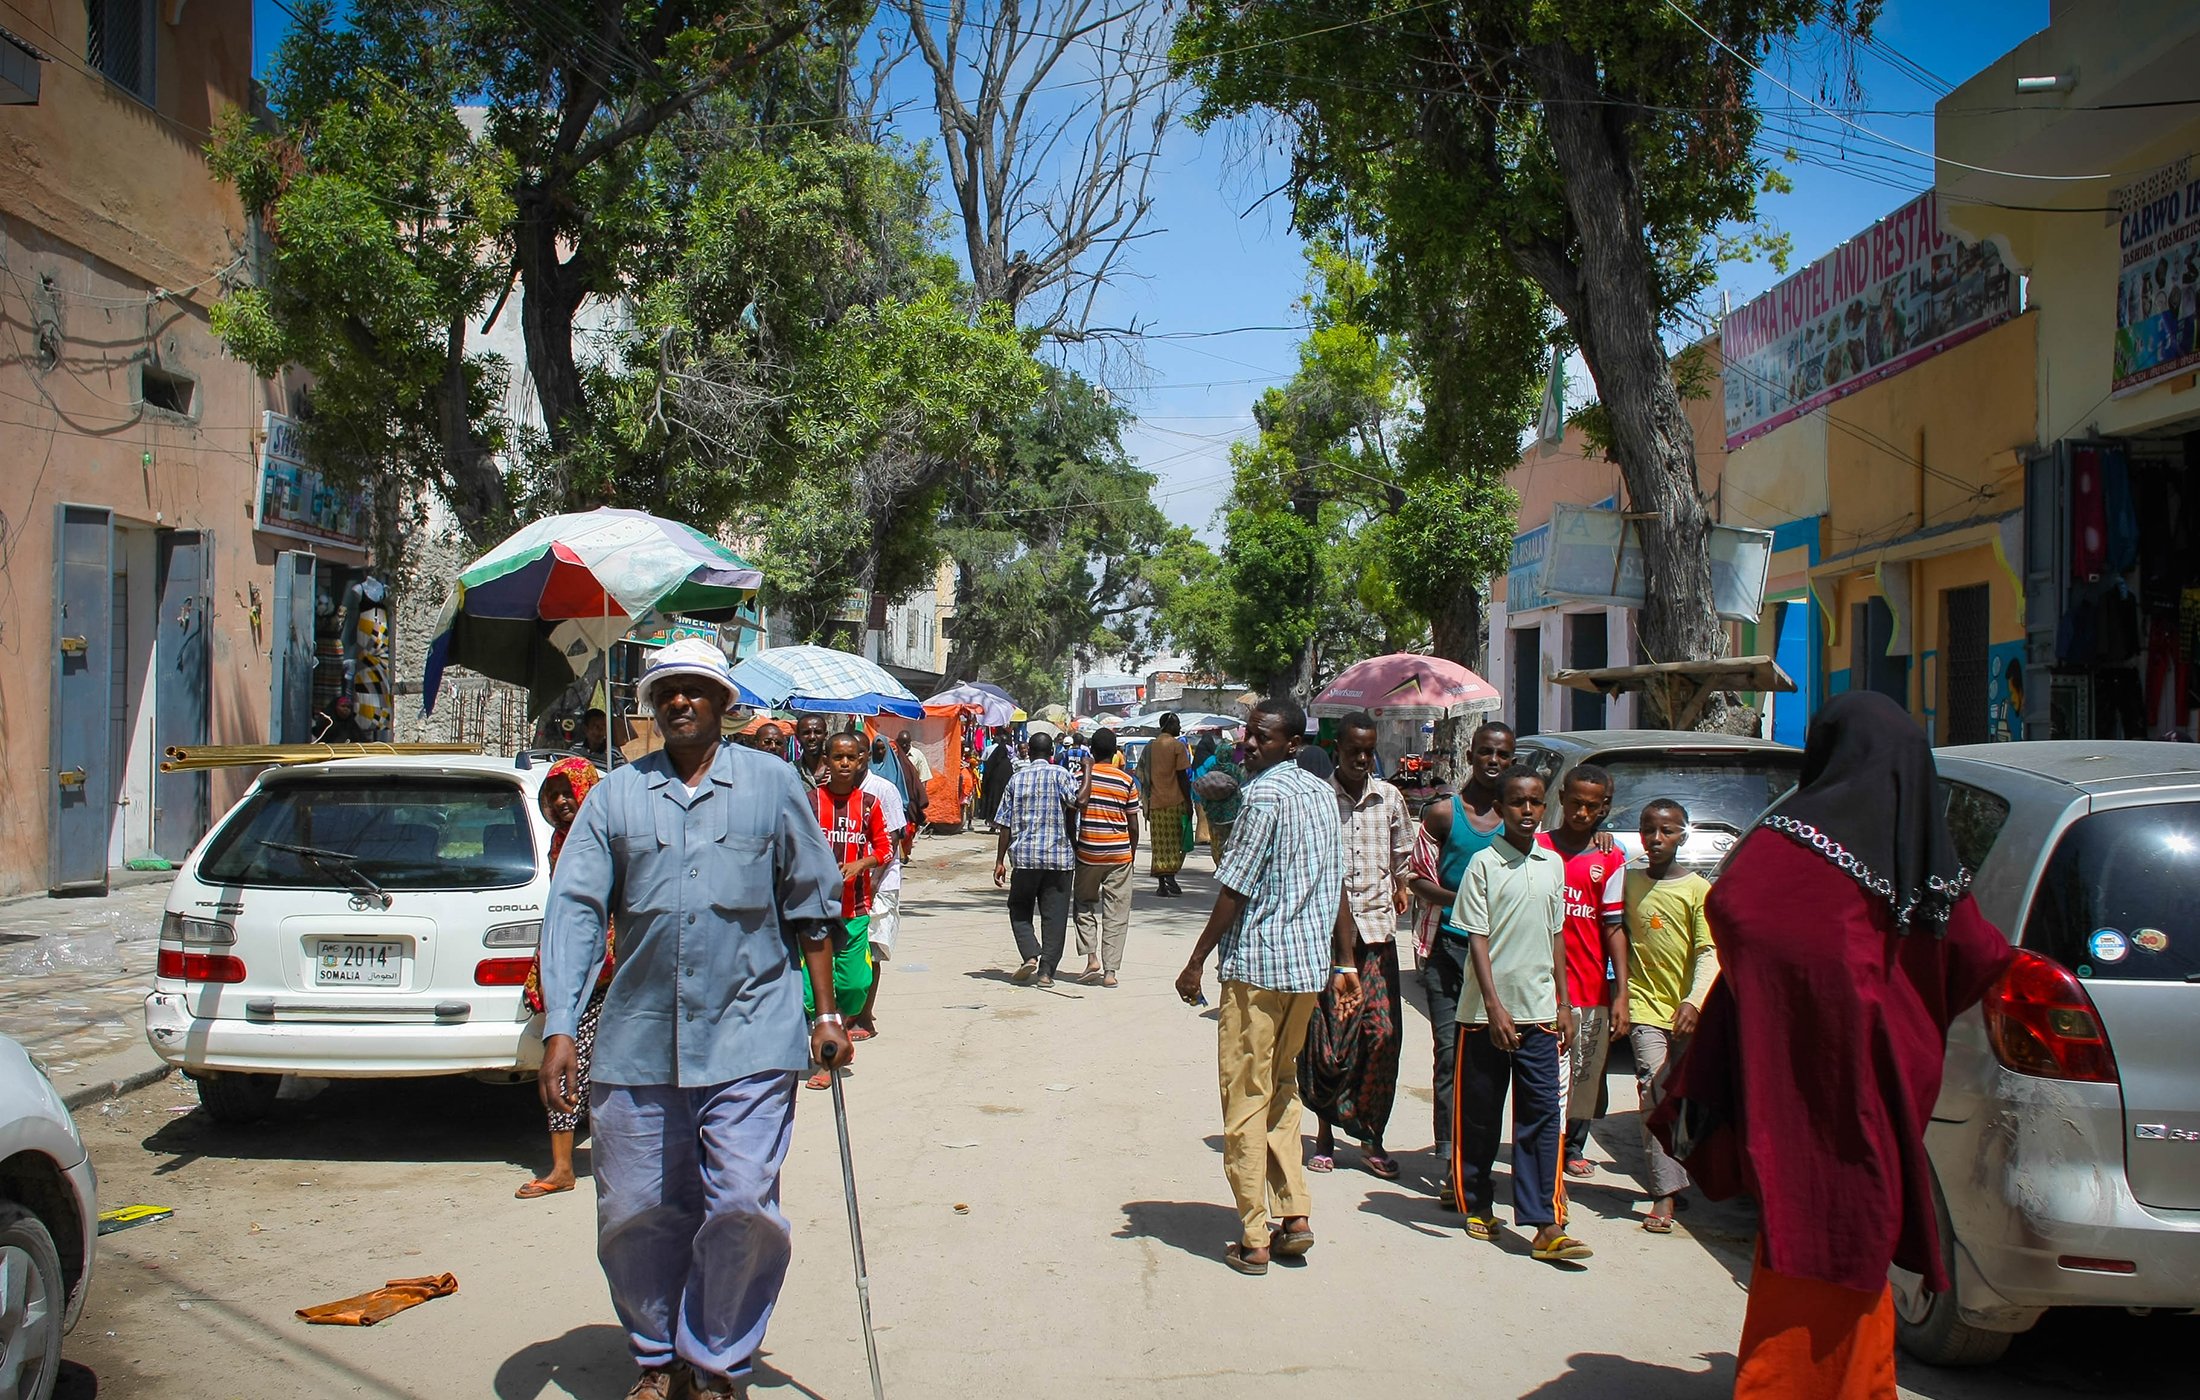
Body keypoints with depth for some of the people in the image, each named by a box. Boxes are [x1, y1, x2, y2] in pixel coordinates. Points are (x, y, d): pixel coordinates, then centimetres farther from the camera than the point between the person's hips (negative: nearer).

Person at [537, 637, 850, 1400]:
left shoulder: (772, 786, 7)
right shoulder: (615, 795, 8)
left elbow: (811, 906, 10)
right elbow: (574, 910, 2)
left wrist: (826, 1013, 8)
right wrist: (559, 1029, -7)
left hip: (749, 1040, -2)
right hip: (637, 1044, 2)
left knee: (743, 1208, -7)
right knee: (633, 1217, 8)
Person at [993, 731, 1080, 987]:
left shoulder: (1017, 779, 6)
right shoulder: (1060, 775, -1)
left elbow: (1005, 824, 5)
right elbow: (1074, 803, -19)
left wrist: (999, 861, 8)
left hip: (1024, 854, 1)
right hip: (1059, 855, -1)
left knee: (1019, 909, 15)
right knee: (1054, 915, 6)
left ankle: (1031, 956, -5)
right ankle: (1046, 970, 3)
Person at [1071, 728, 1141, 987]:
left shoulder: (1083, 776, -4)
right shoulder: (1127, 781, -1)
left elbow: (1073, 810, -11)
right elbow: (1133, 825, 4)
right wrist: (1133, 853, 13)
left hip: (1088, 852, 0)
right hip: (1119, 854, 0)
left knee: (1085, 904, 18)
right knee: (1116, 914, 5)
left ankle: (1091, 957, 1)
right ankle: (1110, 971, 2)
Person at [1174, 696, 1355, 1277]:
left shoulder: (1264, 795, -14)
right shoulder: (1323, 793, 11)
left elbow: (1235, 888, -15)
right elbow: (1337, 885, 14)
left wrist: (1196, 962, -8)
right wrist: (1345, 963, 19)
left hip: (1257, 964, -8)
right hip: (1309, 964, 8)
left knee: (1246, 1099, 0)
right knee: (1283, 1089, 20)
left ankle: (1254, 1240, 3)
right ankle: (1294, 1217, 16)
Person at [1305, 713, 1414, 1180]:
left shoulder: (1389, 798, 9)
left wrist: (1400, 888, 6)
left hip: (1376, 928, 3)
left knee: (1383, 1033, -4)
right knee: (1326, 1034, 0)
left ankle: (1372, 1137, 8)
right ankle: (1326, 1130, 17)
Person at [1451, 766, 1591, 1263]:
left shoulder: (1552, 864, 9)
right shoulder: (1484, 864, -6)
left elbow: (1556, 937, 15)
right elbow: (1477, 940, -9)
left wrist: (1563, 1003, 12)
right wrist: (1495, 1008, -16)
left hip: (1539, 1011, 4)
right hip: (1487, 1012, -4)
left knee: (1543, 1113, -2)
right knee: (1479, 1114, 7)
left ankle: (1544, 1225, -3)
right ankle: (1477, 1206, 23)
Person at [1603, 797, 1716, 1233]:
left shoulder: (1698, 889, -1)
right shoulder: (1627, 880, 6)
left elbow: (1709, 952, -6)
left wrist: (1694, 1001, -19)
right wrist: (1621, 995, 4)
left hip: (1688, 1010, 0)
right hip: (1645, 1006, 0)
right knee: (1656, 1091, -12)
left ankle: (1672, 1178, 28)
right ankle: (1665, 1193, -14)